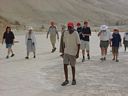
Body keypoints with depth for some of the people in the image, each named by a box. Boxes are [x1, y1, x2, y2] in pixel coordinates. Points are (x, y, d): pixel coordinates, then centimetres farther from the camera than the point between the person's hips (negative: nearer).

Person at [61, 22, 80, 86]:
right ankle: (66, 80, 7)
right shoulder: (65, 33, 4)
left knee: (72, 66, 6)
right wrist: (63, 51, 12)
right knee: (65, 65, -2)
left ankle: (73, 79, 23)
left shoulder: (76, 34, -12)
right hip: (66, 52, 4)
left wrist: (78, 53, -14)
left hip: (73, 53, -4)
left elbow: (78, 44, -10)